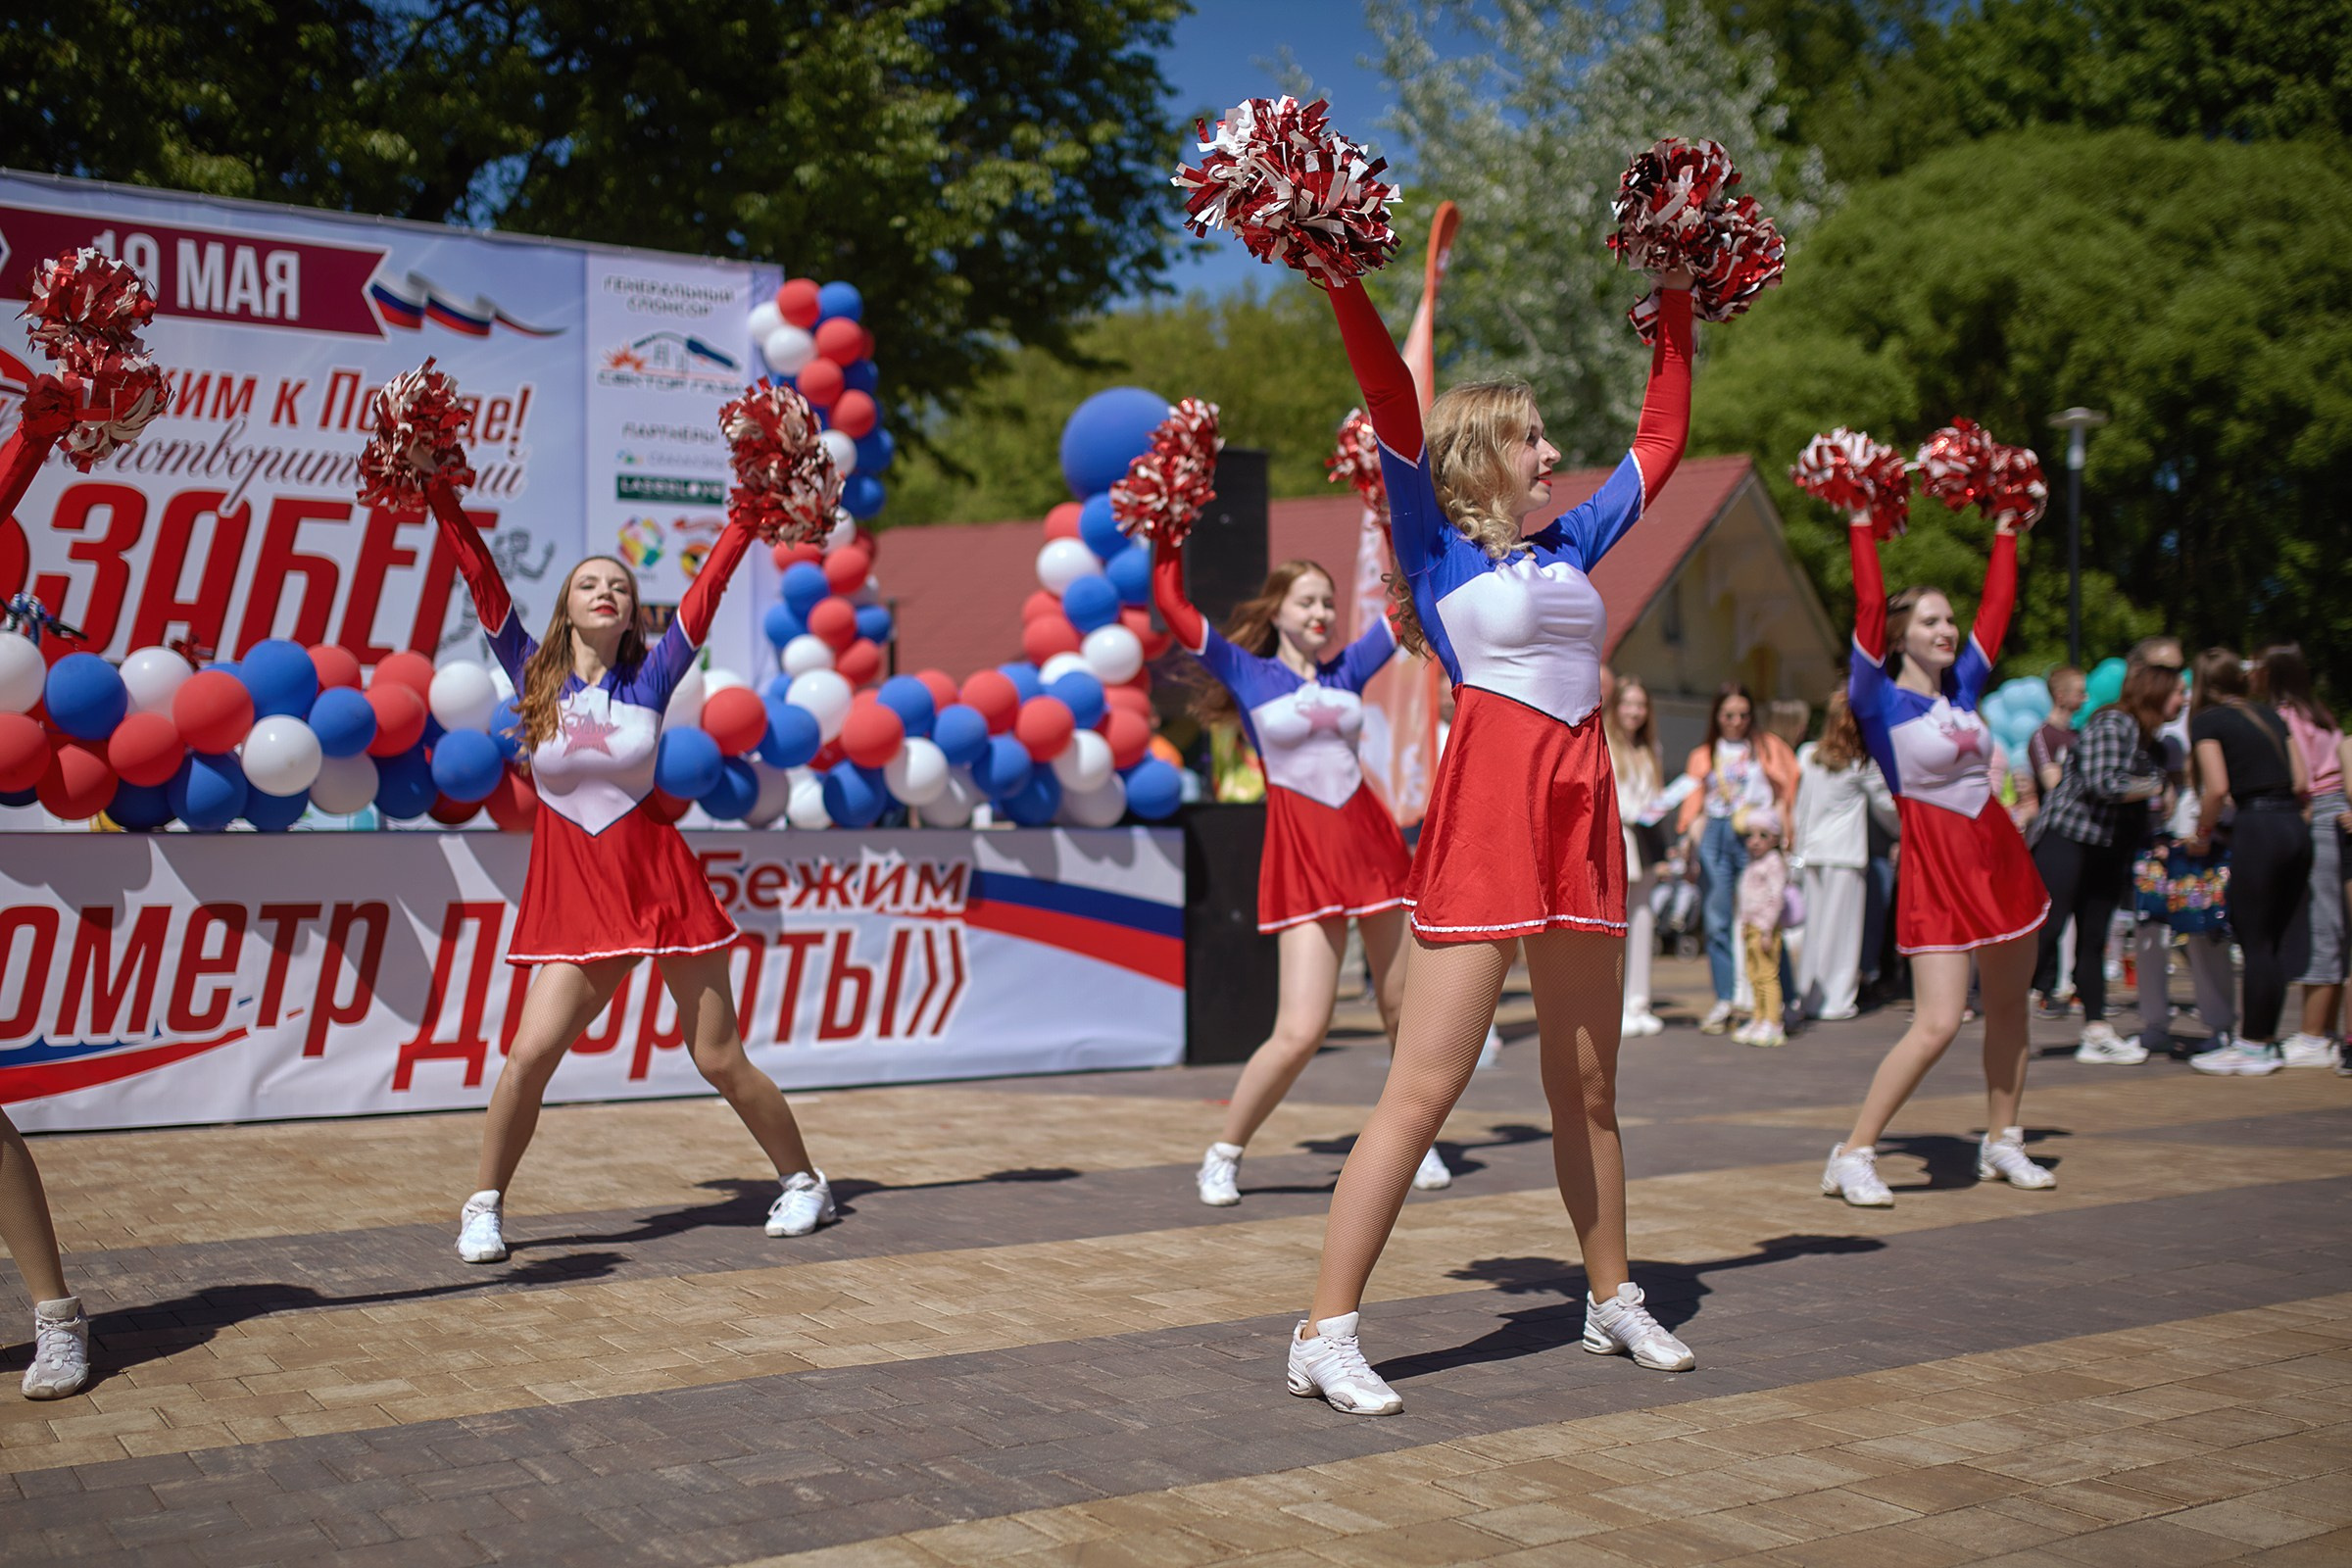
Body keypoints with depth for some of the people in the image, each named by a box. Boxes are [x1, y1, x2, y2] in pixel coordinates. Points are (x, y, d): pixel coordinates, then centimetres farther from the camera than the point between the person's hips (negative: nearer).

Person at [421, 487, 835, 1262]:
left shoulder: (650, 678, 1)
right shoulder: (534, 676, 2)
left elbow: (706, 590, -2)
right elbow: (483, 581, -1)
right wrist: (441, 497, -4)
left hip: (661, 879, -1)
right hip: (576, 894, 1)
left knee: (722, 1062, 5)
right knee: (529, 1054, -10)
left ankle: (804, 1183, 22)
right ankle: (483, 1207, 10)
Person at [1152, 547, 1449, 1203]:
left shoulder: (1348, 669, 11)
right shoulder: (1247, 674, 2)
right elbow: (1172, 607, -4)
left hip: (1372, 845, 4)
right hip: (1302, 859, -4)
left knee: (1406, 1008, 8)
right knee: (1301, 1030, -11)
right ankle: (1223, 1157, 8)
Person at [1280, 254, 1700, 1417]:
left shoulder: (1568, 546, 18)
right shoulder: (1438, 542, 1)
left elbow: (1661, 440, 28)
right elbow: (1392, 402, -11)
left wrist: (1675, 311, 29)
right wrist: (1342, 281, -17)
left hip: (1580, 815, 7)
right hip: (1487, 807, -7)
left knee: (1588, 1085, 16)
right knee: (1424, 1086, -9)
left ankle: (1612, 1302, 30)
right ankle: (1325, 1334, -4)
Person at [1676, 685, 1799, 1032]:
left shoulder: (1768, 746, 12)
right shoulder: (1703, 756, 17)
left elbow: (1784, 794, 8)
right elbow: (1695, 806, 15)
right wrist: (1691, 840, 1)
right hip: (1714, 835, 3)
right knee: (1717, 920, -1)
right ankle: (1725, 1000, 4)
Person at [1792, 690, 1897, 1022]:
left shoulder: (1807, 756, 5)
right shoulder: (1861, 763, -6)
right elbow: (1885, 804, 6)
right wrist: (1904, 830, 25)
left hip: (1812, 852, 5)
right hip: (1845, 853, -5)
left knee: (1812, 923, 10)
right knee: (1840, 923, 0)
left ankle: (1805, 997, 14)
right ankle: (1835, 1000, 3)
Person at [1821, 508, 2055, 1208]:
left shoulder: (1963, 686, 9)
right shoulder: (1880, 699, -8)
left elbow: (1997, 604, 16)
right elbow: (1869, 604, -15)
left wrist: (2005, 530, 19)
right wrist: (1862, 523, -12)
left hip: (1999, 856, 7)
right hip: (1937, 867, -7)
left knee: (2008, 1005, 13)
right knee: (1936, 1024, -15)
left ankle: (2001, 1143, 28)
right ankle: (1851, 1156, -7)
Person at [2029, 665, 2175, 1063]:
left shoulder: (2151, 742, 16)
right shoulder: (2111, 725, -11)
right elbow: (2102, 783, -23)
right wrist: (2154, 787, -11)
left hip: (2109, 852, 9)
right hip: (2067, 839, -9)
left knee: (2093, 939, 9)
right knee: (2046, 929, -12)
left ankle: (2097, 1034, 11)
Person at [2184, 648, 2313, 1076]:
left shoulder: (2208, 720, -1)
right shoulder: (2270, 715, 17)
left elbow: (2217, 787, -11)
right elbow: (2302, 781, 12)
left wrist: (2202, 834, 1)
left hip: (2257, 828, -7)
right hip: (2297, 828, 7)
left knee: (2255, 941, -1)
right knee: (2280, 939, 11)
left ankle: (2252, 1047, 4)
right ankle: (2265, 1038, 17)